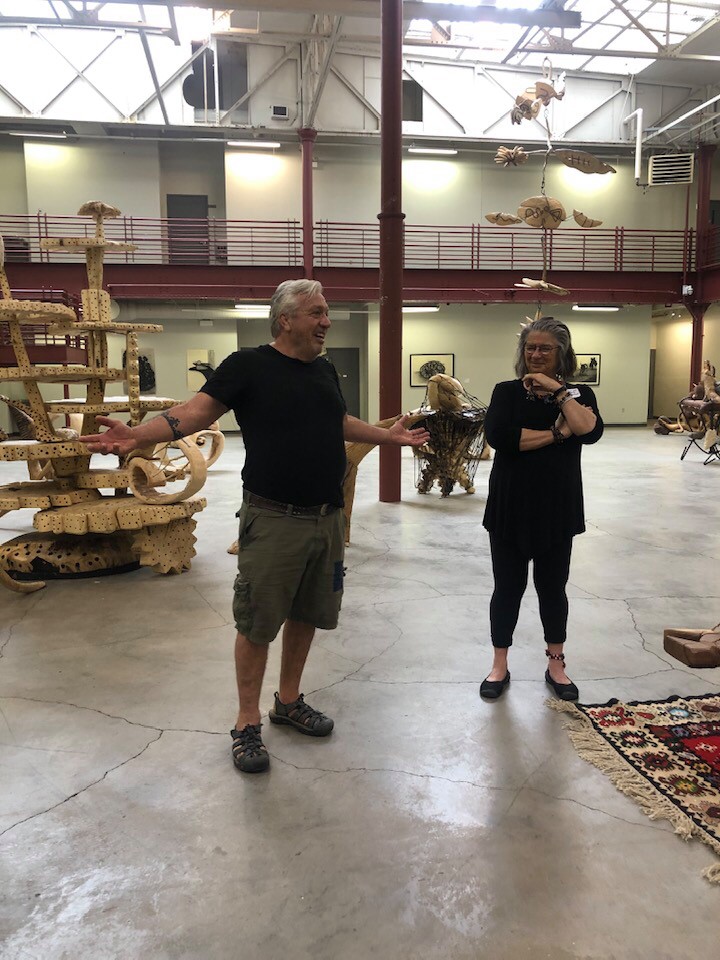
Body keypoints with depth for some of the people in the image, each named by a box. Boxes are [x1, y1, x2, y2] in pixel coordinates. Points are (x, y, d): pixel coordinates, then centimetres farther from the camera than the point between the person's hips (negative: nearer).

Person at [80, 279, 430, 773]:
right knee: (257, 624, 3)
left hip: (327, 518, 7)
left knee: (306, 615, 16)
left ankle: (289, 701, 35)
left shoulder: (326, 371, 13)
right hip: (273, 520, -6)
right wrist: (138, 435, -29)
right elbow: (197, 411, -15)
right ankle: (248, 724, 19)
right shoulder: (248, 365, -7)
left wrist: (389, 434, 30)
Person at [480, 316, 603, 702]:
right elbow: (497, 436, -20)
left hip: (557, 508, 1)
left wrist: (559, 391, -14)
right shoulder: (507, 391, 0)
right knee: (508, 588, 9)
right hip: (510, 507, -1)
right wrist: (555, 433, -17)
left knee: (552, 588, 13)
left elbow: (590, 432, -18)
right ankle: (499, 666, 25)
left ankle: (556, 665, 31)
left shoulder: (577, 393, 3)